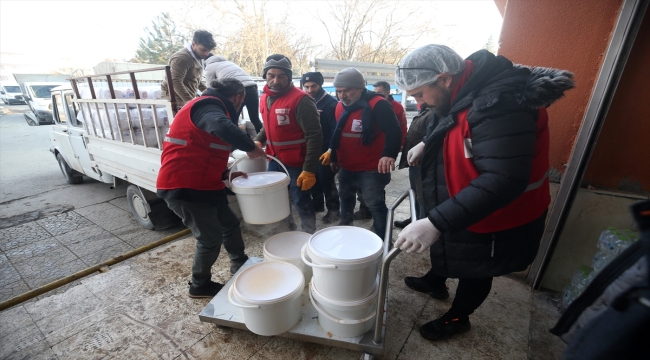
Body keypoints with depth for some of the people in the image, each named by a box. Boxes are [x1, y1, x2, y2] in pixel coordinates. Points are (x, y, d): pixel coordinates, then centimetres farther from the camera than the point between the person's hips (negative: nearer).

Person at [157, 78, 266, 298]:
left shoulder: (207, 107, 20)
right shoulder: (209, 106, -14)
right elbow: (223, 127, -41)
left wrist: (226, 174, 12)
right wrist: (251, 148, -26)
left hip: (201, 183, 10)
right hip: (183, 186, -10)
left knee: (230, 223, 18)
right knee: (211, 238, 3)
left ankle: (240, 266, 37)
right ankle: (200, 285, 27)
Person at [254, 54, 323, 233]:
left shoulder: (300, 99, -17)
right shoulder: (264, 98, 7)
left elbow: (315, 136, -19)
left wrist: (309, 169, -23)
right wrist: (258, 140, 1)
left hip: (296, 163, -7)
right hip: (274, 160, 8)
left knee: (301, 202, 5)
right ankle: (287, 229, 42)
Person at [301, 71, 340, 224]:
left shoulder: (330, 102, -11)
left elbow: (335, 128, -15)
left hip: (325, 151, -6)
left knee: (326, 181, 1)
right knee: (313, 180, 17)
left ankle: (333, 209, 16)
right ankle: (317, 204, 35)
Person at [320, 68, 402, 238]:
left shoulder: (377, 104, -19)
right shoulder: (340, 106, 5)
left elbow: (393, 131, -28)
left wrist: (389, 154, -44)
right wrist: (332, 153, 20)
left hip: (371, 169, -8)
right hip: (346, 167, 8)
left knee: (375, 204, -2)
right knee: (345, 197, 24)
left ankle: (381, 239, 14)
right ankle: (344, 227, 47)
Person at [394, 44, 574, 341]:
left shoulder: (497, 105, -33)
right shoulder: (461, 92, -4)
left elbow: (503, 180, -39)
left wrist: (436, 222, -44)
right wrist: (427, 143, -2)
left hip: (491, 221, -8)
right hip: (457, 206, 9)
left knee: (474, 271, 16)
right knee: (443, 247, 28)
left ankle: (457, 319, 44)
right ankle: (435, 282, 58)